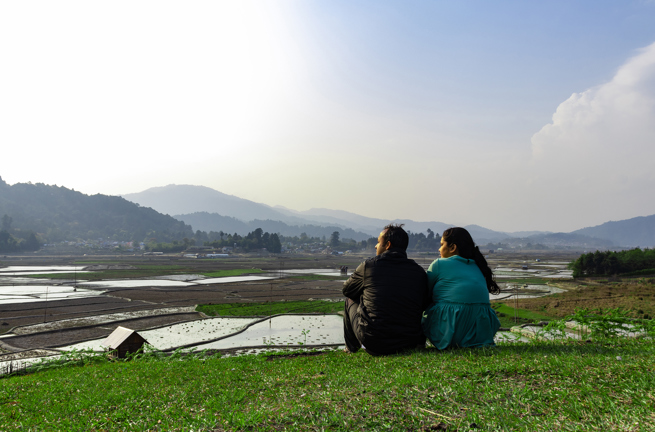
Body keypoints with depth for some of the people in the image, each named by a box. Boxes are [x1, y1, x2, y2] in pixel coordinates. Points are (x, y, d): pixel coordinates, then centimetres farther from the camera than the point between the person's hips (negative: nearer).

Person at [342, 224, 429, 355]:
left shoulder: (368, 265, -4)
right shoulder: (419, 271, 1)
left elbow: (347, 290, 13)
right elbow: (424, 304, 14)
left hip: (374, 344, -3)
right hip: (409, 343, 3)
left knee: (351, 300, 22)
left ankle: (351, 349, 34)